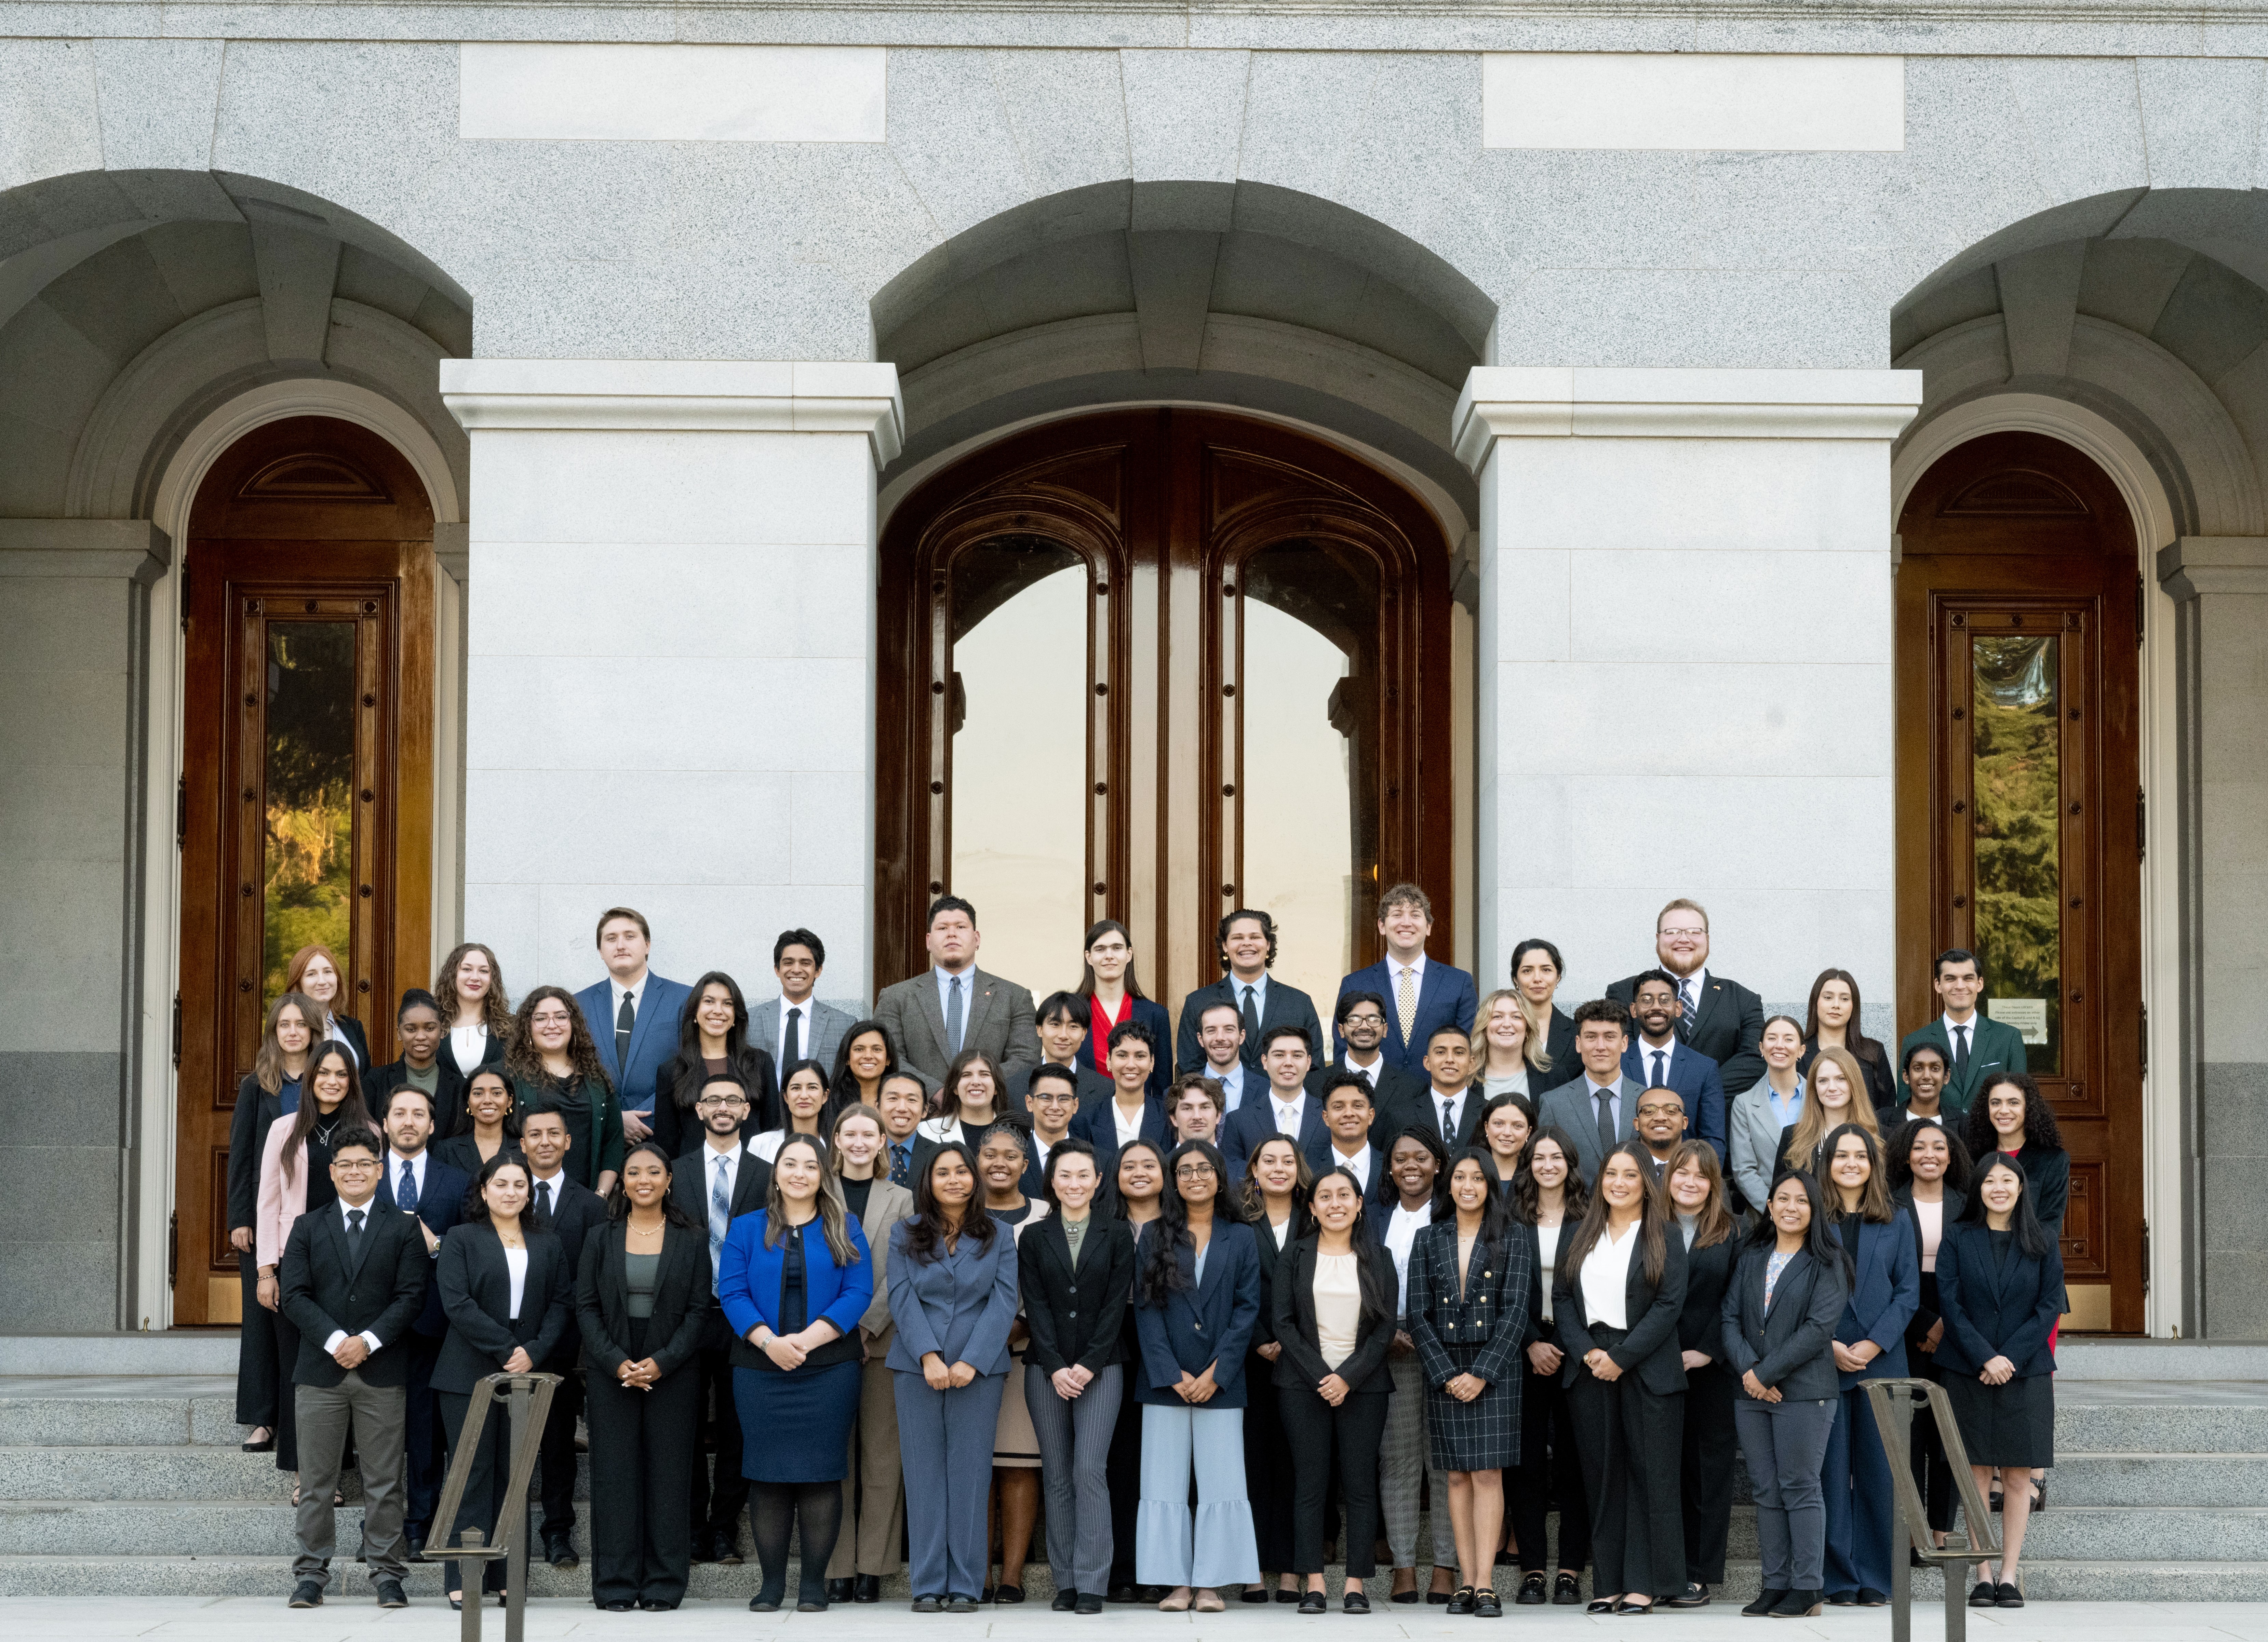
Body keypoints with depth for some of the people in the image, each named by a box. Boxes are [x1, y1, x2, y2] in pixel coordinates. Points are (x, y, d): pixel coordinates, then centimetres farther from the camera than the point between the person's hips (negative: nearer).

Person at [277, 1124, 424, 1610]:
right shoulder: (307, 1228, 10)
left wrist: (368, 1340, -13)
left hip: (382, 1370, -1)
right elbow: (295, 1296, 1)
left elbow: (411, 1296, -1)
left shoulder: (402, 1230, 8)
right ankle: (311, 1574, 9)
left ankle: (387, 1574, 7)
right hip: (320, 1370, 1)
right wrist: (335, 1340, -13)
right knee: (316, 1480, 3)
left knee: (384, 1481, 1)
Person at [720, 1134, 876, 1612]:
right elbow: (732, 1293, 1)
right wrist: (769, 1341, -15)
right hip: (760, 1370, 1)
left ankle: (815, 1583, 2)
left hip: (829, 1369, -1)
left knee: (821, 1473, -3)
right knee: (768, 1474, 0)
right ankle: (772, 1582, 7)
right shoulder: (747, 1229, 10)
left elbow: (858, 1293, -2)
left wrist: (807, 1339, -14)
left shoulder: (844, 1231, 8)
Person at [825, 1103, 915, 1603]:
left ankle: (873, 1567, 3)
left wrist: (868, 1325, -9)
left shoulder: (900, 1201, 10)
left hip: (883, 1340, 0)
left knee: (881, 1458, 0)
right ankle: (838, 1568, 1)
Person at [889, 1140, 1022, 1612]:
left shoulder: (998, 1238, 7)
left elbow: (1004, 1303, -1)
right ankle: (928, 1586, 4)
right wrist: (929, 1357, -14)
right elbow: (902, 1298, -1)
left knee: (971, 1474, -1)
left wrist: (971, 1361, -13)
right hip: (918, 1369, 0)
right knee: (925, 1474, 0)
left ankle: (965, 1586, 3)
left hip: (979, 1370, 0)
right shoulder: (904, 1235, 8)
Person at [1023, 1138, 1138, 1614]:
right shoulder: (1035, 1239, 9)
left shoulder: (1117, 1235, 6)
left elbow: (1117, 1304, 0)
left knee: (1090, 1469, -12)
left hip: (1100, 1368, -2)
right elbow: (1036, 1307, 3)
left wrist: (1089, 1365, -9)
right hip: (1047, 1369, 2)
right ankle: (1065, 1583, 6)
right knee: (1057, 1475, 2)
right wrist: (1056, 1368, -8)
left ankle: (1091, 1585, -11)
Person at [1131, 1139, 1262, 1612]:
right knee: (1166, 1481, -1)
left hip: (1221, 1382, 0)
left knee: (1221, 1481, -2)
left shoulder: (1240, 1239, 9)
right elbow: (1146, 1309, 1)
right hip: (1165, 1380, 0)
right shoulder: (1154, 1237, 8)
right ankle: (1177, 1582, 5)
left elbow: (1248, 1308, 2)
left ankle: (1211, 1582, 3)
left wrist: (1216, 1373, -9)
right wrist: (1173, 1375, -9)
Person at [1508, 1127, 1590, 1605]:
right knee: (1527, 1461, 0)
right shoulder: (1512, 1221, 6)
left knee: (1574, 1459, -1)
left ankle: (1571, 1572, 3)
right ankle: (1532, 1570, 4)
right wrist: (1532, 1344, -7)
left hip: (1576, 1350, -1)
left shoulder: (1589, 1220, 5)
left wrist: (1569, 1346, -8)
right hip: (1525, 1352, 1)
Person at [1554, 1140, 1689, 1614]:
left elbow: (1670, 1304, -8)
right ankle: (1607, 1582, 9)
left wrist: (1622, 1358, -13)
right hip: (1590, 1371, 4)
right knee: (1601, 1476, 5)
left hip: (1647, 1369, -4)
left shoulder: (1665, 1240, 1)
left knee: (1649, 1476, -2)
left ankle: (1644, 1583, 1)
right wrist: (1587, 1352, -8)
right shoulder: (1582, 1237, 13)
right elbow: (1561, 1297, 8)